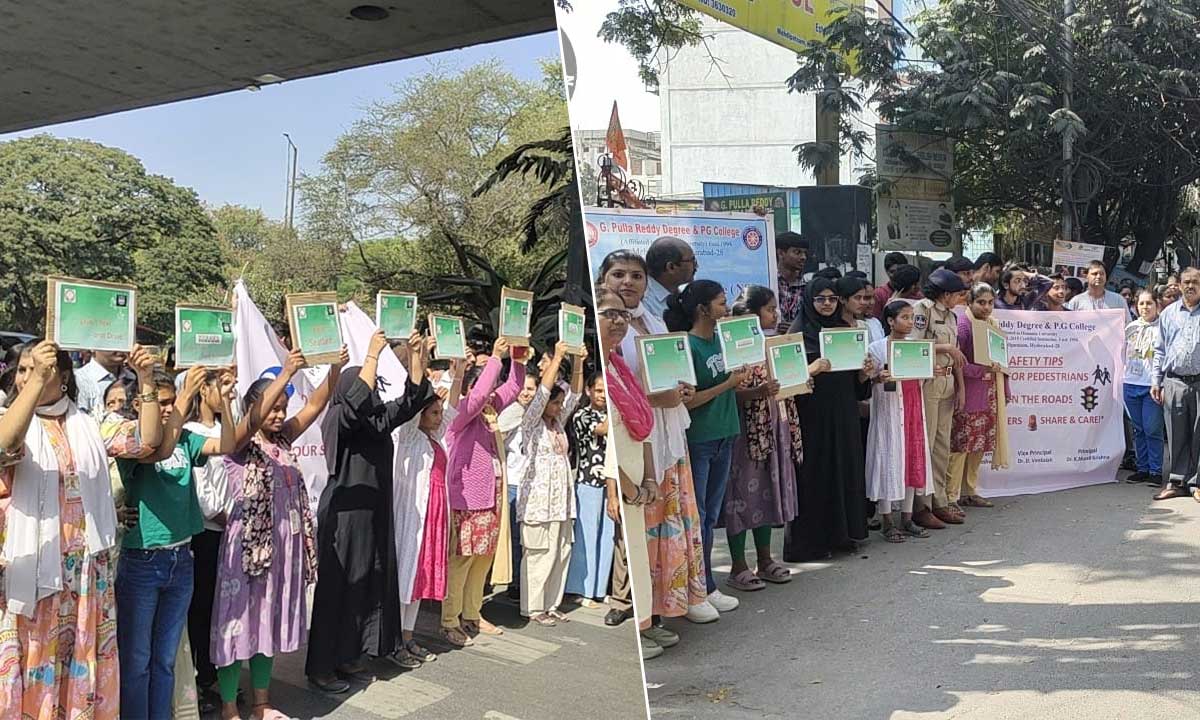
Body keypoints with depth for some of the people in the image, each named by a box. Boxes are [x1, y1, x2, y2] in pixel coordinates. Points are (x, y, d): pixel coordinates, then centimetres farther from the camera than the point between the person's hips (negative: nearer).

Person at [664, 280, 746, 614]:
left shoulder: (722, 340, 7)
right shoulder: (687, 347, -15)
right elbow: (686, 400, -19)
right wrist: (728, 384, -17)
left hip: (723, 436, 8)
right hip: (696, 441, -8)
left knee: (710, 516, 15)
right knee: (695, 517, 3)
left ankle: (705, 586, 26)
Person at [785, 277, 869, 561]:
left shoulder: (844, 329, 14)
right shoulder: (800, 331, -3)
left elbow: (854, 379, 18)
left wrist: (864, 373, -3)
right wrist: (813, 368, -28)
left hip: (843, 413, 6)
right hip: (813, 413, -6)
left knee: (846, 468, 8)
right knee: (815, 472, -2)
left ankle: (842, 532, 20)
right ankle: (811, 541, 5)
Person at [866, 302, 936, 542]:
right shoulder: (876, 348, -7)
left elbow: (919, 376, 19)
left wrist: (934, 372, 1)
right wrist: (878, 378, -26)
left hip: (913, 410, 6)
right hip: (888, 411, -6)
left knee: (913, 459, 8)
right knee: (889, 459, -3)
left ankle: (907, 518, 18)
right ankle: (888, 522, 5)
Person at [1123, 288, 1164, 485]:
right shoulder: (1131, 327, 10)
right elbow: (1122, 354, 17)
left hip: (1152, 385, -4)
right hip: (1131, 383, 5)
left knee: (1152, 430, -4)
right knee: (1138, 429, 10)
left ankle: (1156, 471, 6)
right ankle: (1142, 468, 18)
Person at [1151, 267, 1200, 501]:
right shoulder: (1168, 313, 12)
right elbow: (1159, 350, 14)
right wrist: (1155, 381, 7)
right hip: (1173, 383, 2)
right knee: (1175, 435, 5)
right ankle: (1176, 481, 12)